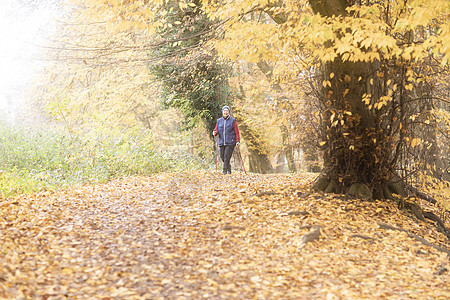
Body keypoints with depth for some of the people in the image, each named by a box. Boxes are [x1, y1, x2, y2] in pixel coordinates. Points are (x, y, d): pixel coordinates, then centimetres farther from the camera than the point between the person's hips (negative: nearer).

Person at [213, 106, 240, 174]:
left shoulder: (232, 120, 1)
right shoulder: (219, 121, 11)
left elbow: (237, 132, 0)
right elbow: (217, 130, 14)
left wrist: (238, 141, -8)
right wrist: (215, 133, -10)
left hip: (230, 142, -4)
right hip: (221, 142, 4)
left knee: (227, 156, -13)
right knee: (222, 157, 6)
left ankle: (225, 170, -5)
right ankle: (228, 167, 30)